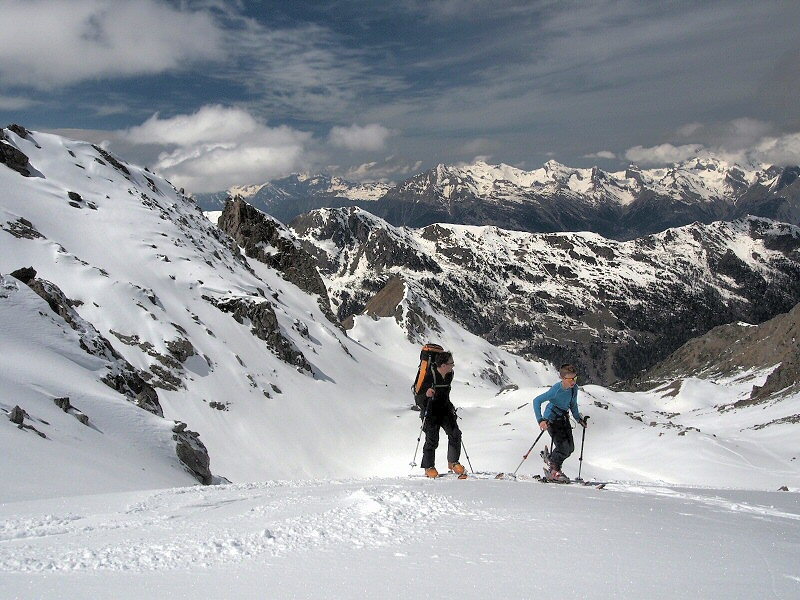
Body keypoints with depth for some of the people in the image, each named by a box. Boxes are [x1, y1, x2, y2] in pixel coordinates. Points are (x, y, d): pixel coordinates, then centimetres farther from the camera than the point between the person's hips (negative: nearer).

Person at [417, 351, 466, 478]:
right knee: (432, 440, -4)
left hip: (445, 408, 6)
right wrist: (426, 393, -36)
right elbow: (417, 390, -16)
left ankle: (453, 462, 8)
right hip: (430, 410, -6)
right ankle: (429, 467, 14)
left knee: (455, 434, -7)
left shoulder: (449, 374, 0)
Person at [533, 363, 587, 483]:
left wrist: (578, 418, 2)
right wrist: (541, 420, -35)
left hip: (564, 419, 7)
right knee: (564, 448, -14)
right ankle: (553, 469, 10)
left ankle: (549, 458, 27)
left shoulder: (574, 388, -8)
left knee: (570, 448, 3)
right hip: (552, 420, -7)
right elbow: (536, 401, -28)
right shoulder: (556, 390, -29)